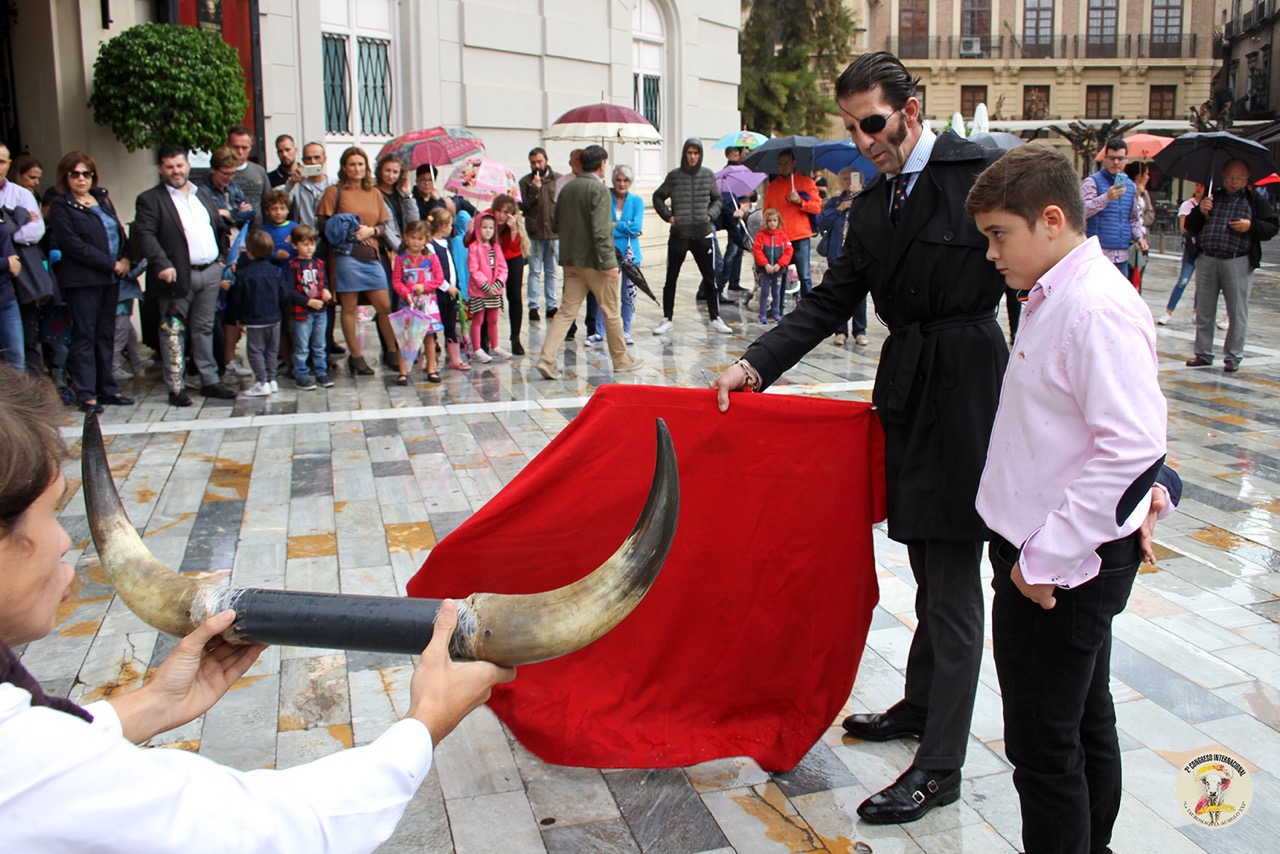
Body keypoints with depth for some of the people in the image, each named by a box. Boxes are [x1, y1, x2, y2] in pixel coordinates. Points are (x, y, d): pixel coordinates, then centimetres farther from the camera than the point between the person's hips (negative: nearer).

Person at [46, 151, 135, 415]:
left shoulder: (102, 198, 15)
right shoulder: (60, 206, -4)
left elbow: (120, 232, 16)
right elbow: (73, 245, -13)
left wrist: (125, 259, -2)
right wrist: (111, 264, -15)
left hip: (111, 278, 6)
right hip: (82, 281, -6)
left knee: (106, 335, 10)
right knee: (84, 336, -3)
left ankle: (107, 389, 17)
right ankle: (86, 395, 0)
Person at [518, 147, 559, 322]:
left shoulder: (558, 180, 5)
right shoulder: (525, 181, 5)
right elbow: (522, 205, -3)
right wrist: (534, 189, -14)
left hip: (554, 232, 1)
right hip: (534, 233, -1)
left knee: (551, 272, 9)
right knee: (535, 271, 1)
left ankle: (551, 306, 15)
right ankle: (533, 307, 6)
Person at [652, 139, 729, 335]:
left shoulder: (708, 175, 3)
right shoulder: (674, 176, -1)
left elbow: (717, 199, 14)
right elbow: (658, 197, 10)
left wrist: (711, 214, -2)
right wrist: (668, 215, -2)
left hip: (703, 234, 1)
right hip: (679, 234, -1)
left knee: (710, 278, 6)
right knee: (670, 279, 3)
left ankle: (715, 319, 17)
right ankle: (667, 319, 14)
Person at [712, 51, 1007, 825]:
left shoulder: (981, 174, -10)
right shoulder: (873, 205, 11)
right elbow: (831, 302, 9)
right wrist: (754, 365, -2)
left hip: (966, 391, -7)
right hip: (905, 392, 7)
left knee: (952, 585, -1)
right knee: (928, 569, 20)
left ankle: (940, 767, 10)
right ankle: (921, 704, 38)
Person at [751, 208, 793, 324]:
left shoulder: (782, 235, 2)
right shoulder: (761, 235, -3)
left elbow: (788, 251, -2)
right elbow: (757, 250, -9)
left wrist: (779, 264, -13)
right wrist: (766, 264, -17)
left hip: (779, 269, 2)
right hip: (765, 269, -2)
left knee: (776, 293, 10)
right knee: (764, 292, 2)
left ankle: (776, 314, 18)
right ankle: (763, 315, 6)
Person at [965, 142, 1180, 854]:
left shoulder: (1097, 308, -21)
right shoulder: (1056, 296, 9)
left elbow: (1131, 443, -28)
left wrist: (1044, 556, -24)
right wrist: (1143, 492, 15)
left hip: (1060, 567, -10)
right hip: (1060, 558, 10)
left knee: (1043, 743, 2)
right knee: (1086, 723, 23)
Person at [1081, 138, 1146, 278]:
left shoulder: (1131, 186, 17)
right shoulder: (1092, 182, -3)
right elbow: (1082, 212, -19)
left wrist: (1139, 236, 9)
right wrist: (1107, 198, -33)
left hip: (1122, 256, 7)